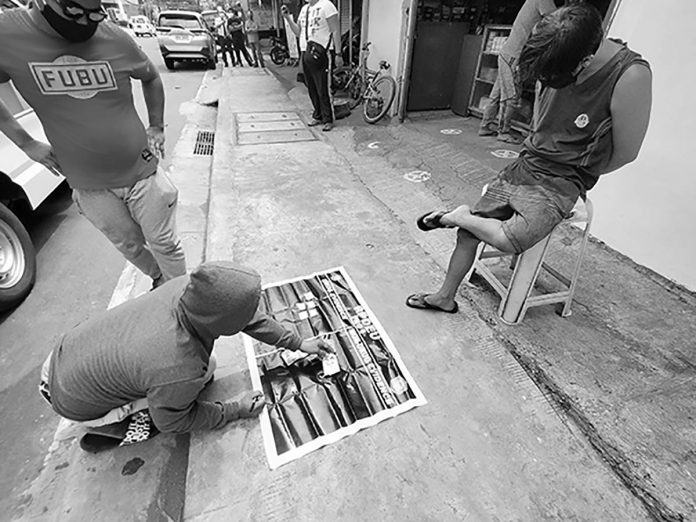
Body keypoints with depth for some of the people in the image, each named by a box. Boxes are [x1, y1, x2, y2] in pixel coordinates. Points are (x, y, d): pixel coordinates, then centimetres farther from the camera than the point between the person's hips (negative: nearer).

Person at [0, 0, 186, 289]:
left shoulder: (115, 38, -6)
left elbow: (151, 77, 13)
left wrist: (156, 127, 7)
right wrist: (26, 143, 0)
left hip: (143, 173, -1)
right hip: (90, 188, 1)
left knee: (164, 243, 7)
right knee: (130, 246, 14)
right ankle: (159, 280, 41)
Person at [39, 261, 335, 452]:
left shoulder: (193, 288, -24)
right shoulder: (180, 371, -39)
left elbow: (251, 318, -7)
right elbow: (172, 422, -14)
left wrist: (297, 343, -1)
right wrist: (236, 411, -5)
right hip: (75, 400, -5)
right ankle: (105, 432, 12)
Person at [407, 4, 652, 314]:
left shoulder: (630, 76, -19)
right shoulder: (556, 67, -2)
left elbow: (624, 152, -10)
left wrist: (578, 176, 2)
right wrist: (534, 152, 13)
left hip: (560, 182, -5)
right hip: (525, 163, 6)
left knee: (509, 240, -31)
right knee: (469, 232, -3)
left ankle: (456, 216, -4)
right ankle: (445, 297, 12)